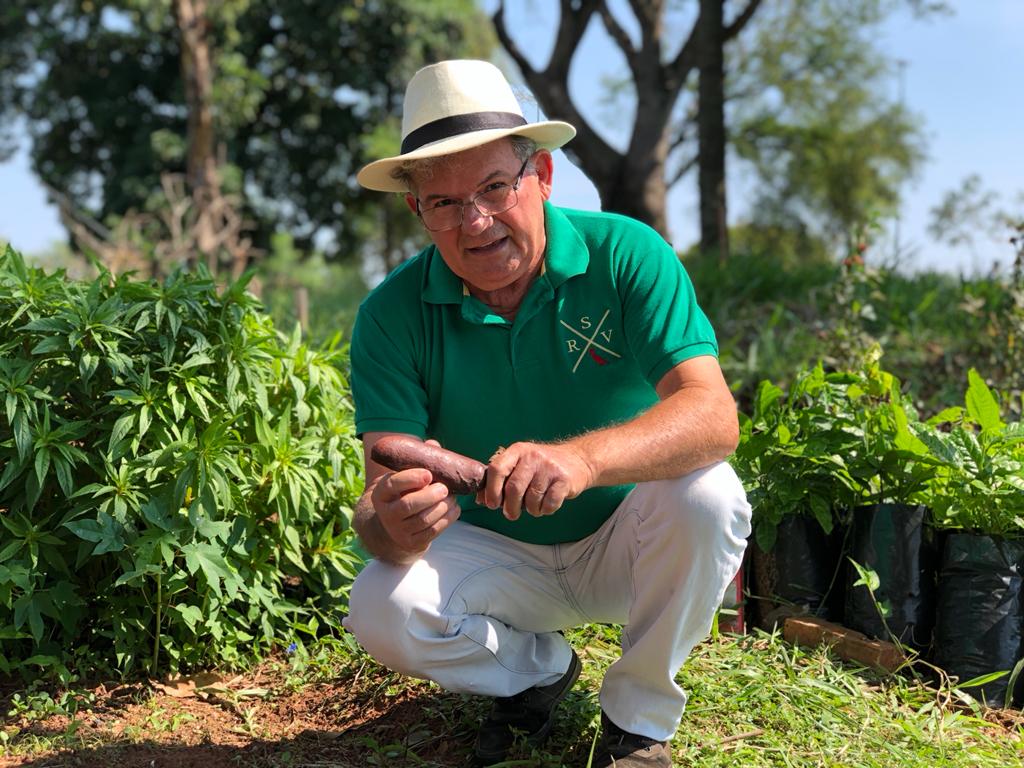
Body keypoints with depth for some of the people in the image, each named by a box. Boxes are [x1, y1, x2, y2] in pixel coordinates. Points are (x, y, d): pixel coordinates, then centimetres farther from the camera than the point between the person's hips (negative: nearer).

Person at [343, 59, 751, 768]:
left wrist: (581, 458, -49)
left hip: (626, 547, -1)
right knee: (382, 610, -26)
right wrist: (394, 528, -47)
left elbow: (713, 417, -30)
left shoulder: (624, 254, -18)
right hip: (499, 556, 1)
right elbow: (381, 509, -20)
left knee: (707, 494, -31)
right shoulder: (394, 316, -15)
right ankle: (540, 669, 8)